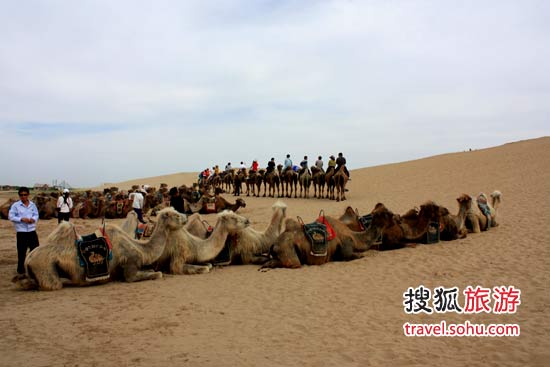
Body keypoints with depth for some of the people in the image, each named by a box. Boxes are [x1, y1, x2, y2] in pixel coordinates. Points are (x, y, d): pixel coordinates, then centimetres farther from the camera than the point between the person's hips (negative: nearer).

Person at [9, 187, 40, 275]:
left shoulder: (32, 205, 5)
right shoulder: (15, 205, -4)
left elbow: (36, 215, 8)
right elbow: (11, 217, -7)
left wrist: (33, 219, -14)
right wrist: (21, 219, -19)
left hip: (32, 231, 3)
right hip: (21, 232, -3)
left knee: (35, 248, 7)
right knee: (21, 251, 3)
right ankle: (21, 269, 16)